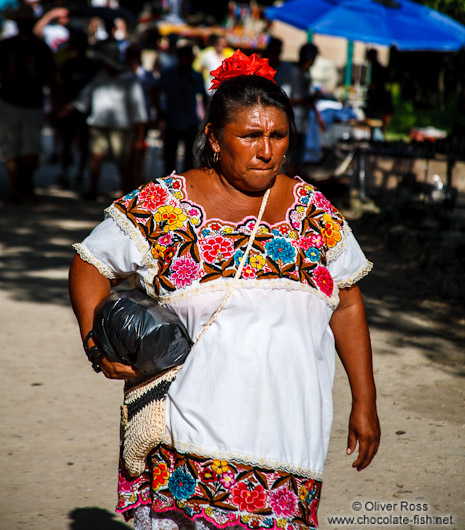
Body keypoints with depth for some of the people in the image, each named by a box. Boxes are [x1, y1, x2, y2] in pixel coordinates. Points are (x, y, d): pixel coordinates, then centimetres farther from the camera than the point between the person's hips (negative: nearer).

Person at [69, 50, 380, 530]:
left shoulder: (313, 212, 8)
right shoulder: (162, 205, 0)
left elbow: (347, 305, 14)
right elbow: (90, 267, 8)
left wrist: (364, 403, 12)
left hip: (288, 432, 2)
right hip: (189, 431, -2)